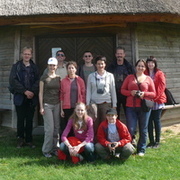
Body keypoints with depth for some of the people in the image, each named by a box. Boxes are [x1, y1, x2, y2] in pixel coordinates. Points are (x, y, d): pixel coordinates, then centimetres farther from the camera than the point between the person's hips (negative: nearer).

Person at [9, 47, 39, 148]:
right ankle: (20, 140, 16)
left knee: (30, 119, 6)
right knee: (20, 119, 4)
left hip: (32, 97, 2)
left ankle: (29, 140, 16)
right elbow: (13, 81, -6)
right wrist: (25, 91, -13)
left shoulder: (34, 67, 9)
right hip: (20, 97, -1)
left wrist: (33, 92, -13)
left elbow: (37, 81, 3)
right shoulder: (16, 66, 3)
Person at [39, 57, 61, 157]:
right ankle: (46, 150, 6)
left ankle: (55, 148, 15)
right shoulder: (44, 78, 0)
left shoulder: (59, 78, 10)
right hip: (47, 104, -4)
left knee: (57, 128, 4)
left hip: (57, 105, 4)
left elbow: (60, 93, 13)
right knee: (49, 128, -6)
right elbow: (41, 93, 0)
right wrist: (41, 107, -6)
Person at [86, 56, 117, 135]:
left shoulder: (110, 76, 5)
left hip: (106, 103, 0)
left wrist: (114, 105, 4)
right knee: (95, 125, 0)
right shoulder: (91, 76, 7)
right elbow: (88, 91, 8)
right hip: (94, 103, 1)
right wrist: (87, 104, 3)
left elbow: (113, 90, 6)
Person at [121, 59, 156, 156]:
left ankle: (141, 150, 19)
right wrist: (131, 92, -10)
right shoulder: (129, 77, 10)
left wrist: (144, 94, -11)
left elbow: (153, 93, 7)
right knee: (130, 129, -4)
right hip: (131, 107, 0)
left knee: (143, 129, 6)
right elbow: (122, 90, 8)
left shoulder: (148, 79, 9)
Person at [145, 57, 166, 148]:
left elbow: (162, 86, -6)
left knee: (157, 121, 4)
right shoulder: (144, 74, 6)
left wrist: (155, 96, -12)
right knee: (149, 121, 5)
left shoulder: (160, 74, 0)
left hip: (157, 101, -2)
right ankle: (151, 141, 15)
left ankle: (157, 141, 13)